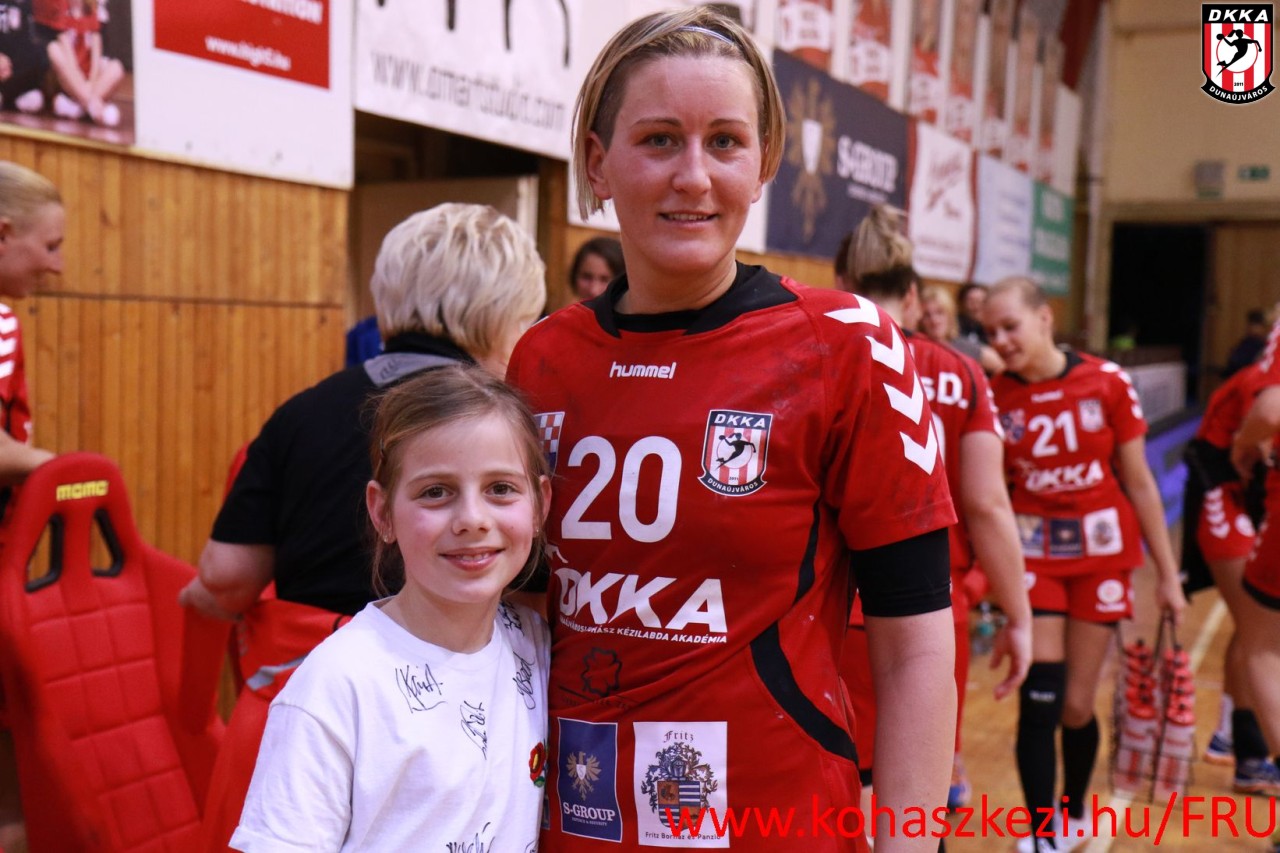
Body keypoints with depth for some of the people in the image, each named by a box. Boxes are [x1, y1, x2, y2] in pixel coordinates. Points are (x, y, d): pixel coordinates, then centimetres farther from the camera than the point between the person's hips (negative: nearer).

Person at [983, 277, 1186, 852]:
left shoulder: (1106, 382, -9)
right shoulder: (995, 396, -7)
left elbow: (1139, 483, -3)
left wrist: (1168, 574, 0)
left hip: (1101, 555, 0)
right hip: (1033, 555, 0)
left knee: (1077, 706, 7)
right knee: (1040, 700, -9)